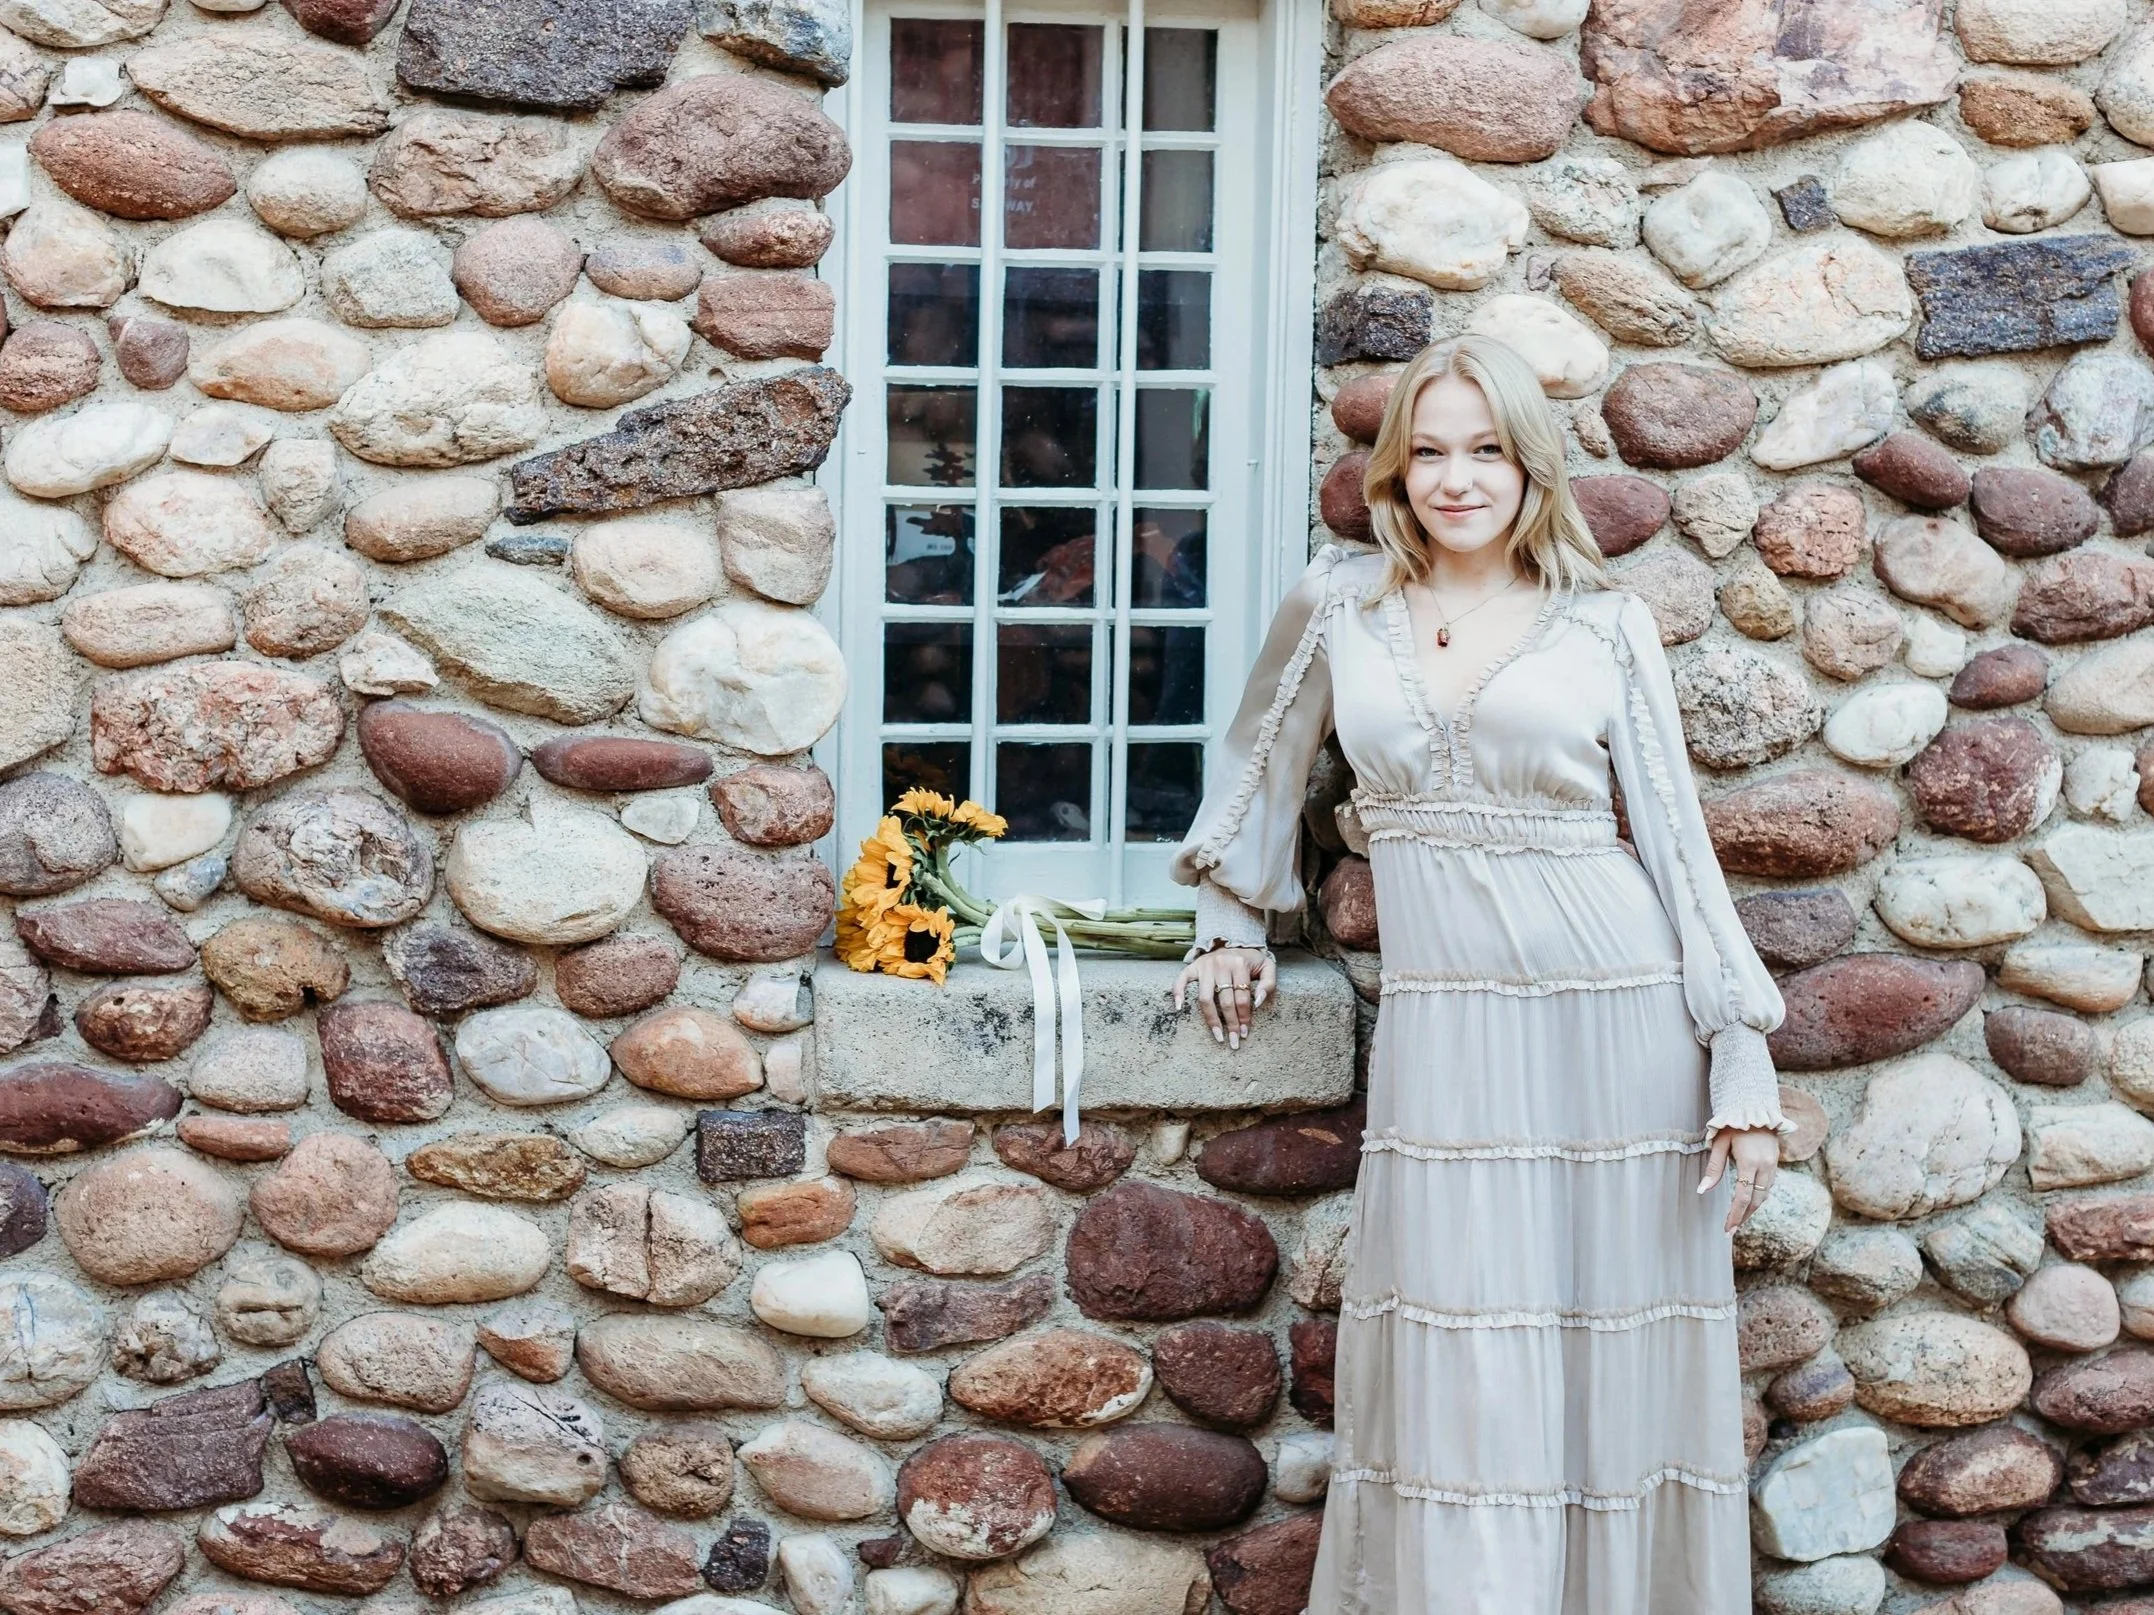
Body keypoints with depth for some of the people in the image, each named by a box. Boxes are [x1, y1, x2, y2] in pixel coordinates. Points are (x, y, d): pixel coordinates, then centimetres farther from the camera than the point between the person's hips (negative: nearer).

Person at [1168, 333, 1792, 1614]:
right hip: (1444, 1031, 1)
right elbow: (1265, 761, 23)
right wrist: (1235, 922, 26)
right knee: (1463, 1387, -1)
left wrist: (1745, 1068, -3)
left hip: (1620, 1021, 0)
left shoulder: (1608, 626, 3)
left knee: (1618, 1359, 3)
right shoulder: (1340, 604, 5)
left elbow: (1679, 844, 2)